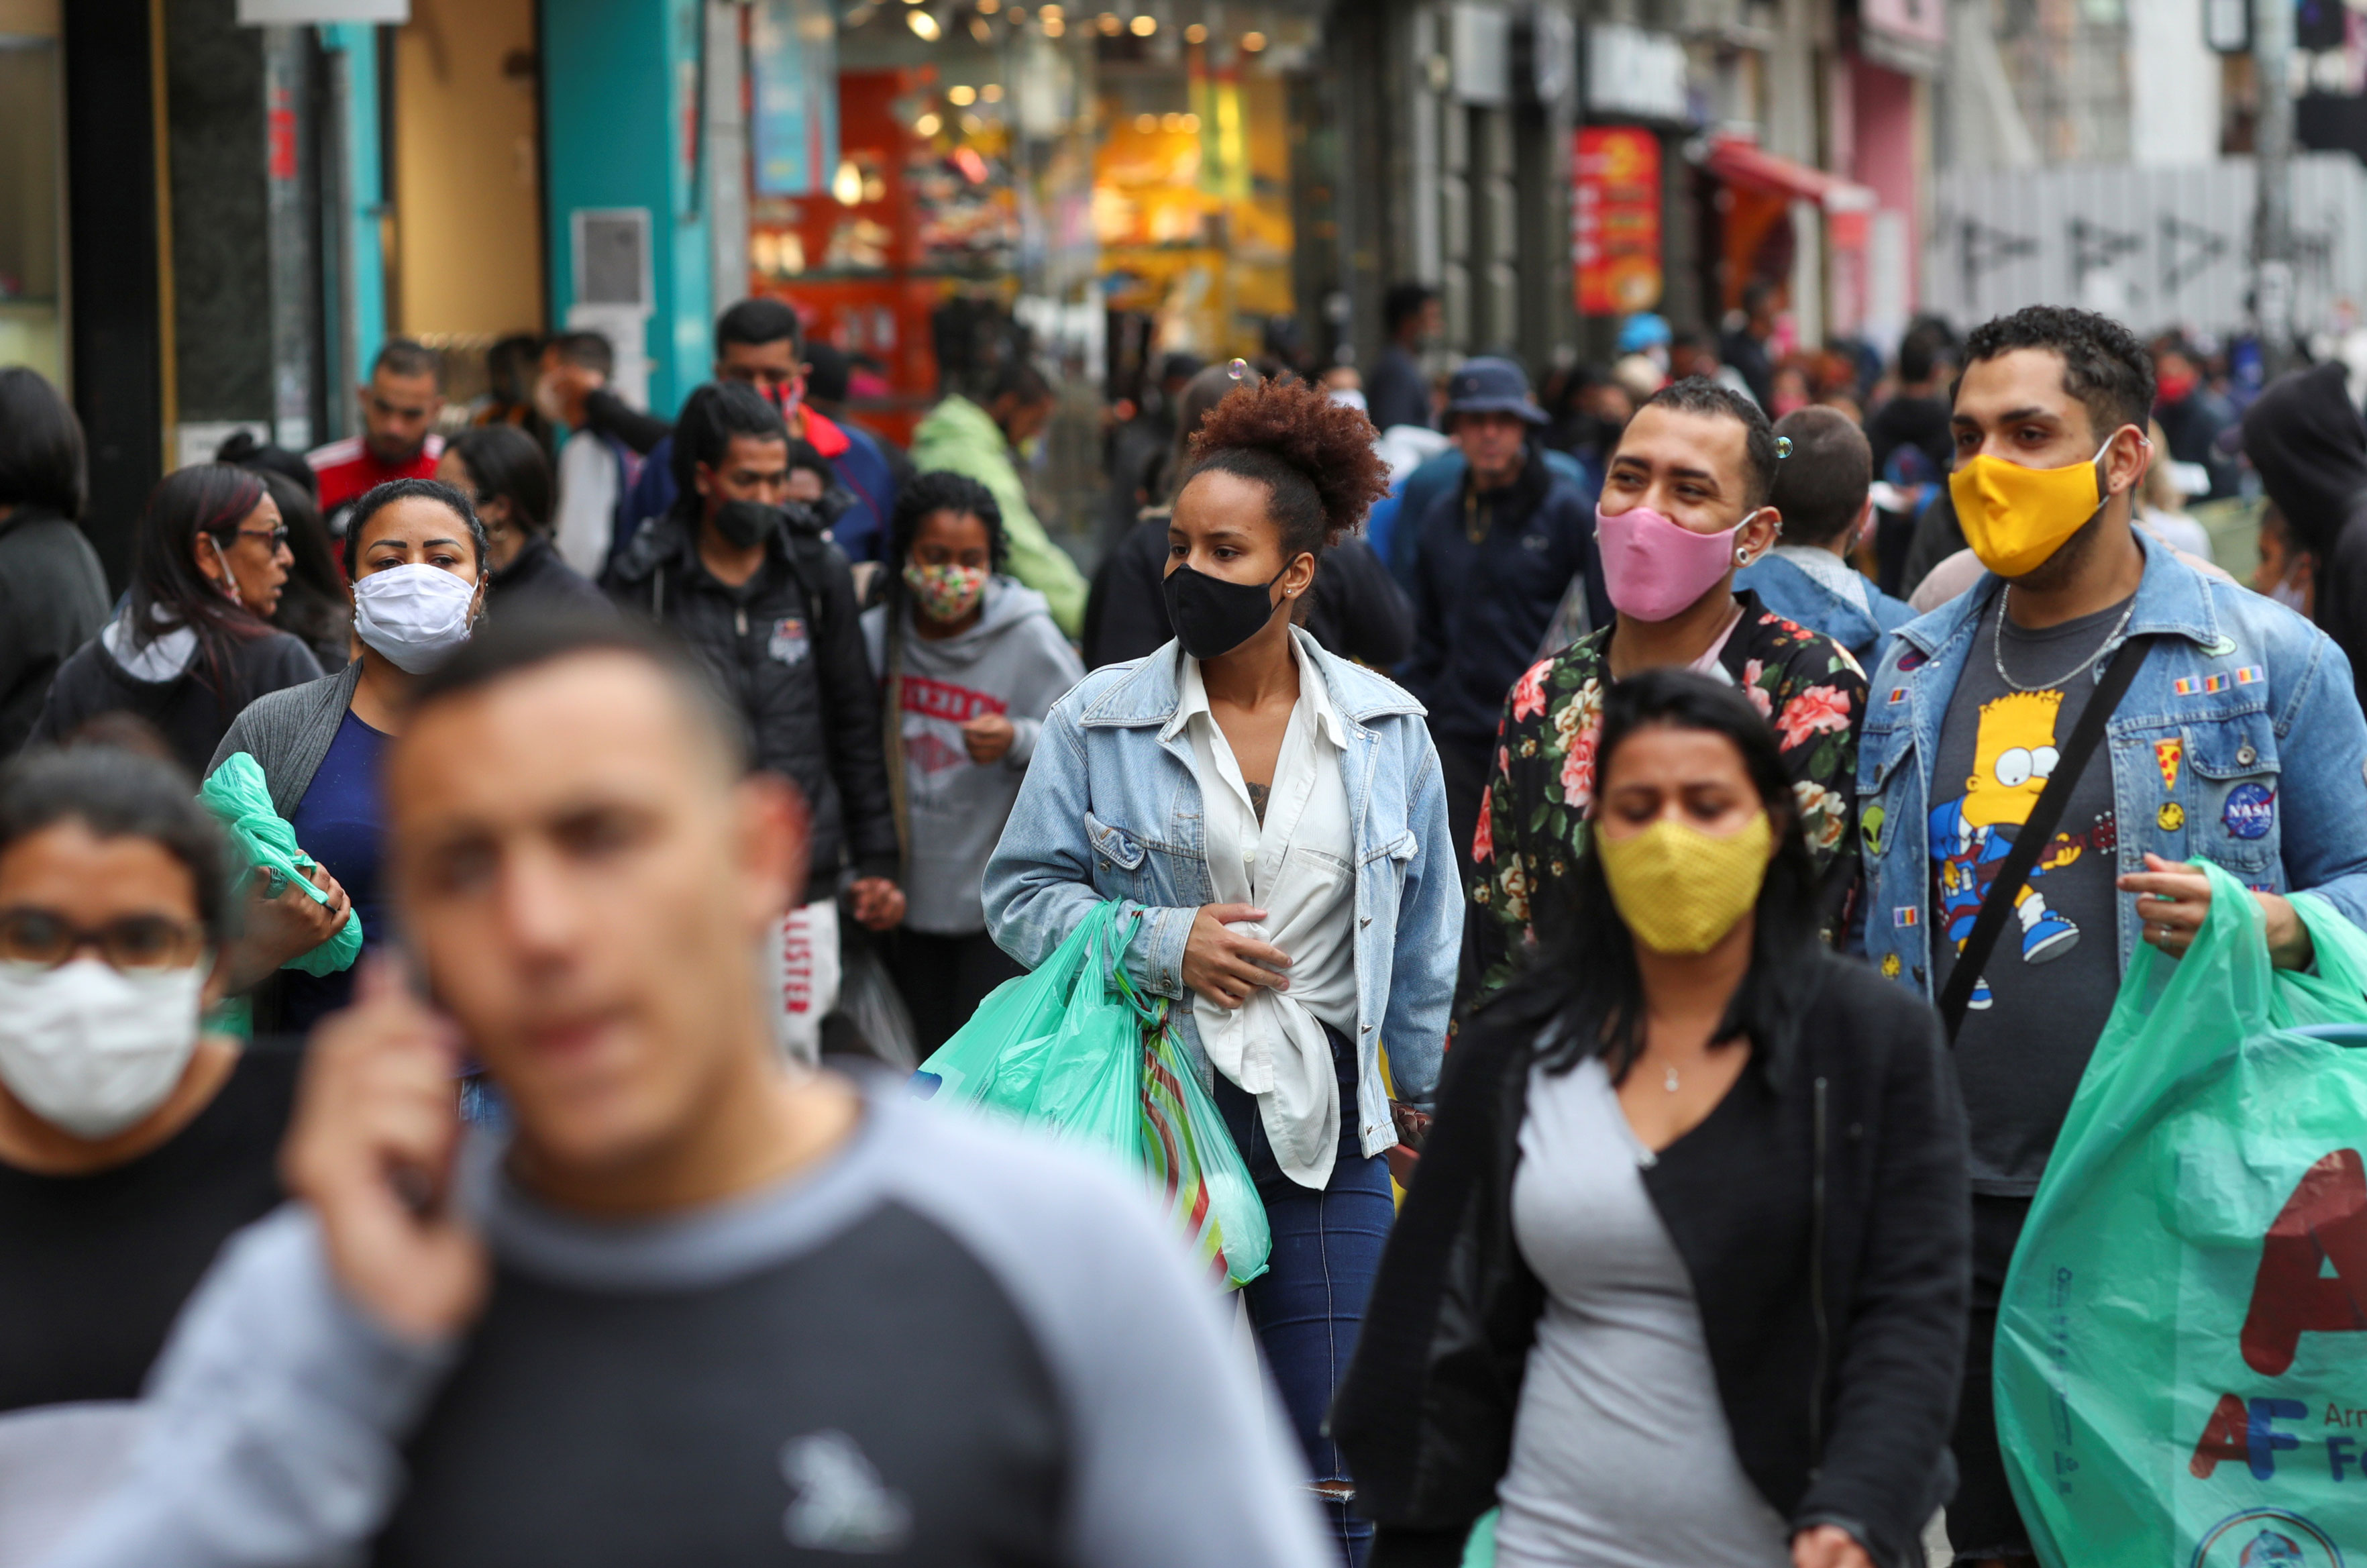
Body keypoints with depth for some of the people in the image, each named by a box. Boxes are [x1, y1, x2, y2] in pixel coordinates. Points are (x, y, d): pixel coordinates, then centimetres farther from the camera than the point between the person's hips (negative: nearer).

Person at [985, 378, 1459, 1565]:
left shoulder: (1387, 729, 3)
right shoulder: (1100, 721, -3)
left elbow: (1423, 935, 11)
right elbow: (1020, 893, 1)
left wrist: (1434, 1106, 12)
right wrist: (1162, 944, -13)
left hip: (1323, 1122, 1)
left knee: (1334, 1465, 1)